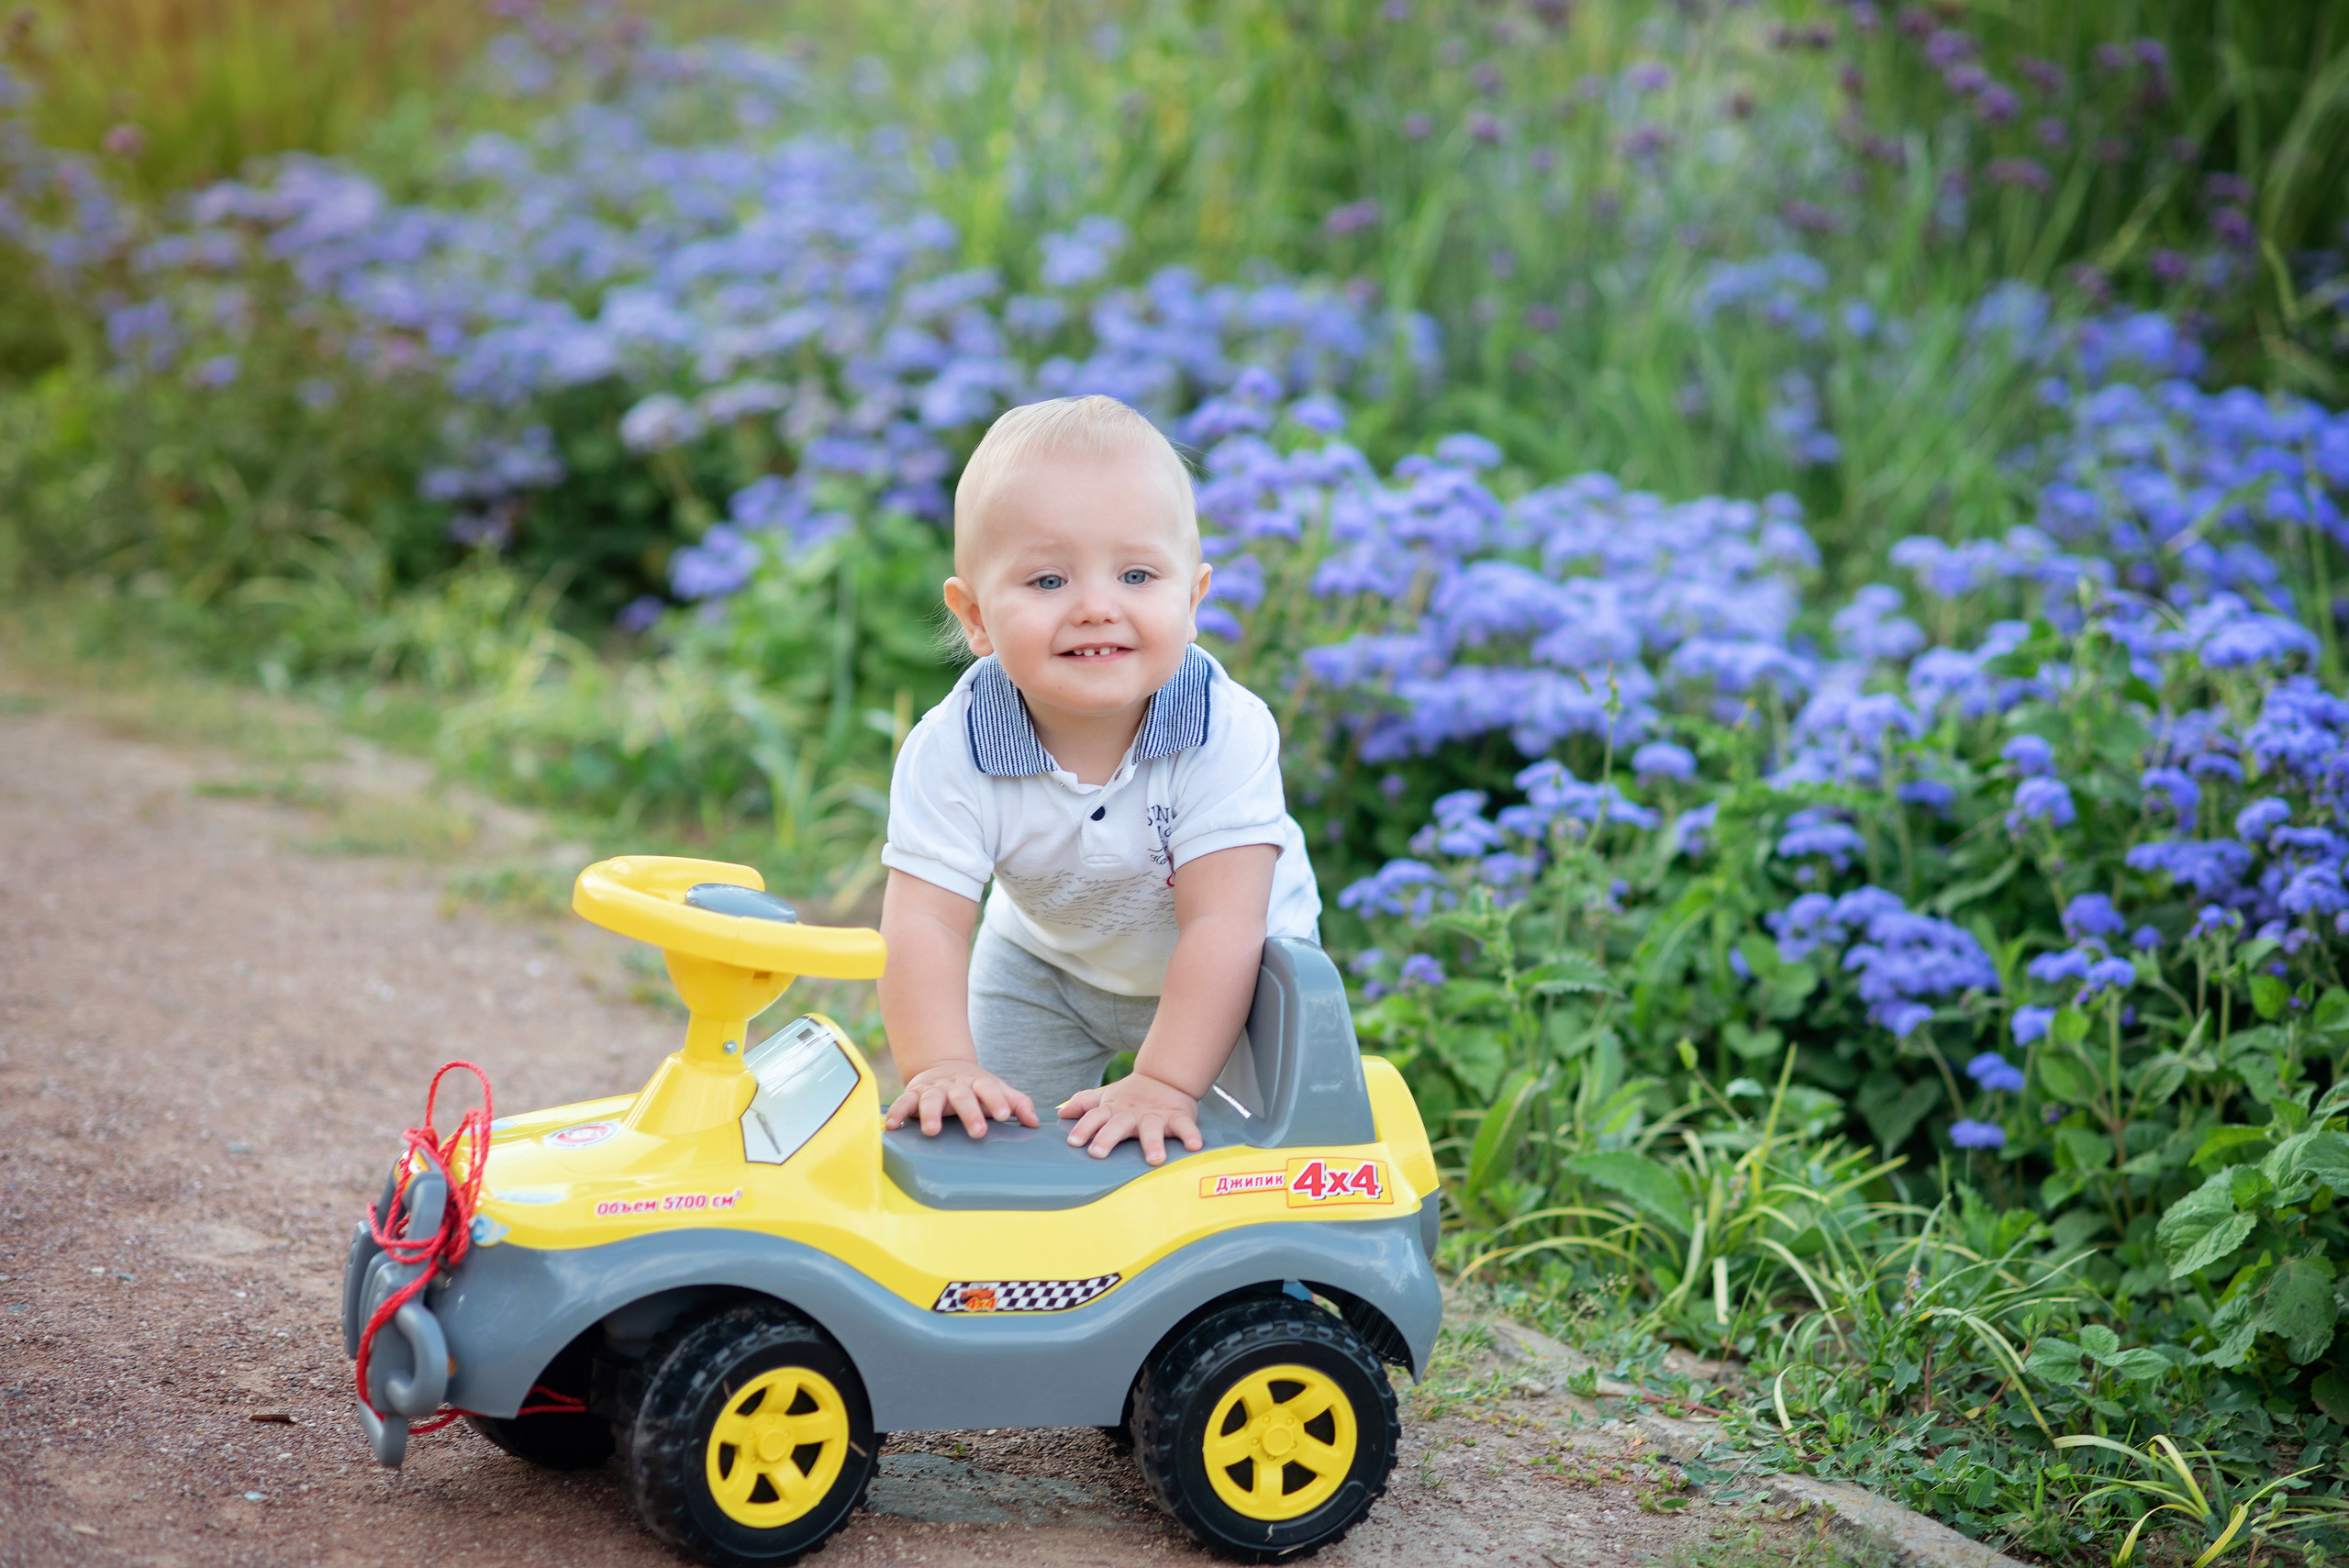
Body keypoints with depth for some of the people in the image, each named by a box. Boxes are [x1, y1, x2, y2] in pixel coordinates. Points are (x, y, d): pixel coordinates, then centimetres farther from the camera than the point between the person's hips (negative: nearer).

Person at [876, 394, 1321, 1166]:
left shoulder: (1226, 733, -36)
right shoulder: (950, 749, -30)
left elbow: (1222, 924, -38)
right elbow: (925, 922, -31)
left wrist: (1165, 1081, -44)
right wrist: (941, 1066, -45)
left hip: (1226, 969, -2)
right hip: (1044, 964, 2)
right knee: (991, 1131, 3)